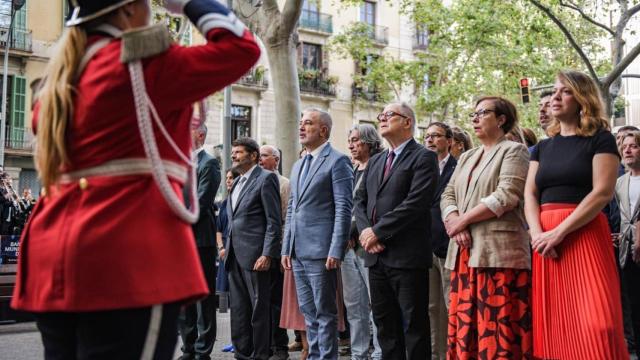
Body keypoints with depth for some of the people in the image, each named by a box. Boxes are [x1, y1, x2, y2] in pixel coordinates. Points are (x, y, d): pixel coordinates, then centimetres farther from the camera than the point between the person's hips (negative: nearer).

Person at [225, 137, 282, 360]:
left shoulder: (265, 179, -6)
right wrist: (227, 249, 16)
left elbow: (274, 222, -11)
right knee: (238, 309, 11)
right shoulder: (237, 183, 20)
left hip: (255, 255, -8)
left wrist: (267, 255, -17)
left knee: (259, 308, -1)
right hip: (235, 256, 8)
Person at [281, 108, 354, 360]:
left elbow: (343, 209, -12)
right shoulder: (298, 166, 19)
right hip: (298, 252, 8)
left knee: (324, 312, -1)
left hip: (320, 251, -8)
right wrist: (286, 248, 15)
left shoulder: (337, 161, -5)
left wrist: (336, 251, -17)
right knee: (308, 311, 14)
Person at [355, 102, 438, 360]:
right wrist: (365, 230, -5)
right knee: (385, 324, 13)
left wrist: (378, 231, -14)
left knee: (414, 326, -1)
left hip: (406, 255, -7)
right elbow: (360, 200, 15)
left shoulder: (423, 157, -5)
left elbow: (415, 203, -16)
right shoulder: (375, 162, 20)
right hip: (376, 255, 7)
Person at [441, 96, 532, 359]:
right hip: (465, 252, 7)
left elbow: (506, 197, -13)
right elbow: (448, 196, 14)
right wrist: (454, 222, -7)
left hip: (498, 251, -7)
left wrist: (463, 220, -10)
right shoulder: (466, 157, 22)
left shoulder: (514, 151, 0)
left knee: (497, 329, -7)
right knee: (465, 327, 6)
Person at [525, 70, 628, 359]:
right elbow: (529, 194, 9)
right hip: (546, 239, 5)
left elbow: (602, 192, -11)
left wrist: (559, 232, -17)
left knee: (593, 324, -10)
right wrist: (537, 232, -10)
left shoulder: (600, 139, 1)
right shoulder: (544, 147, 16)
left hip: (584, 236, -5)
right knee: (553, 323, 5)